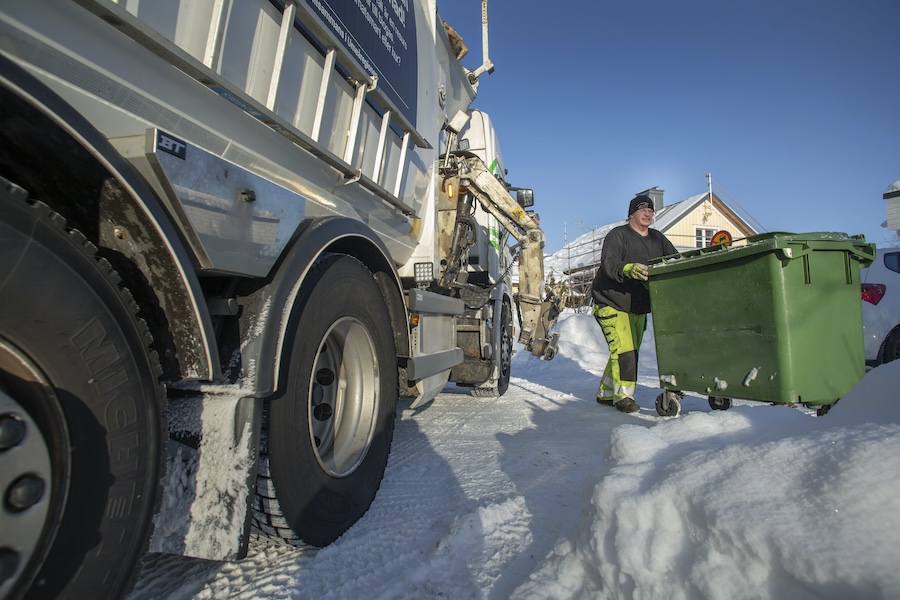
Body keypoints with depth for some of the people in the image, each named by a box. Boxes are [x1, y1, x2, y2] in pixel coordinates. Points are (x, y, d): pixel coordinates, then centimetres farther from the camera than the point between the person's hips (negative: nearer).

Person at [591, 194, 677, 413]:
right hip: (612, 304, -7)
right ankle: (622, 396, -1)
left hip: (638, 308, 7)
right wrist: (629, 269, -44)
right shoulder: (618, 235, -9)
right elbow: (609, 264, -25)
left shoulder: (658, 239, 12)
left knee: (630, 352, 9)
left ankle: (606, 393, 21)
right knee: (623, 349, -15)